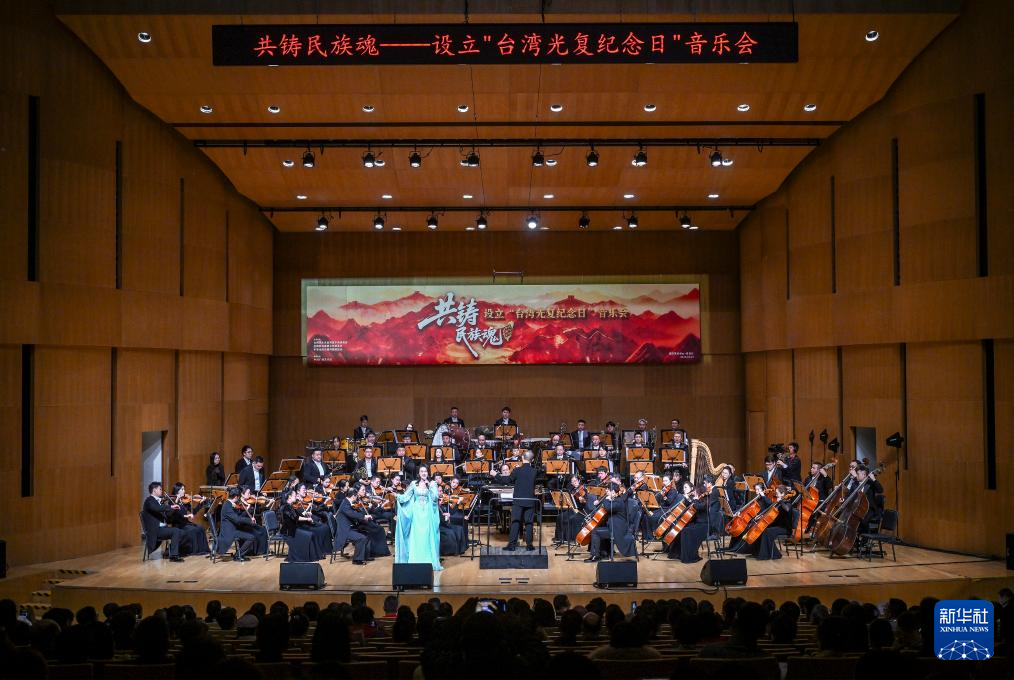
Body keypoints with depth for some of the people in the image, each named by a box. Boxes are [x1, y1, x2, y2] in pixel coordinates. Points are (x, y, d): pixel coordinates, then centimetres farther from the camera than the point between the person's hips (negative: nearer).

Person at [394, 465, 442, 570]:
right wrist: (397, 495, -13)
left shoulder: (432, 484, 5)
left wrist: (429, 486, -12)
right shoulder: (414, 484, 6)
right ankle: (415, 561, 3)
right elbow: (405, 496, 2)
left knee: (427, 537, -4)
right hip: (416, 513, 1)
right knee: (416, 537, -2)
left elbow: (435, 497, -7)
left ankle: (429, 561, 0)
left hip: (428, 514, -1)